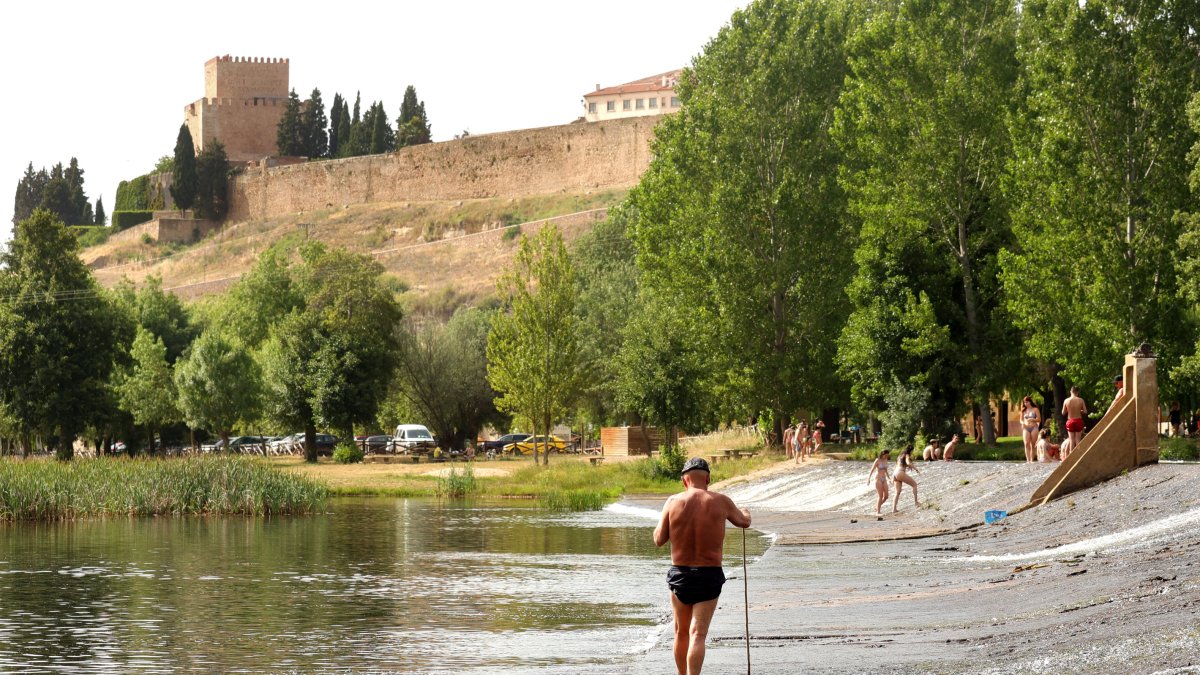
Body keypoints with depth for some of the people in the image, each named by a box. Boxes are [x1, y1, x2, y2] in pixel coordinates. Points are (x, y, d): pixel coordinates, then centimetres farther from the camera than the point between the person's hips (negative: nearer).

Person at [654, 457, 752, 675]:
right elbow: (744, 522, 15)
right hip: (709, 576, -2)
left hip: (679, 574, 2)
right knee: (698, 634, -6)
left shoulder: (674, 502, -5)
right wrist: (745, 512, 38)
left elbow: (659, 540, -1)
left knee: (681, 632, 19)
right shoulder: (720, 502, -4)